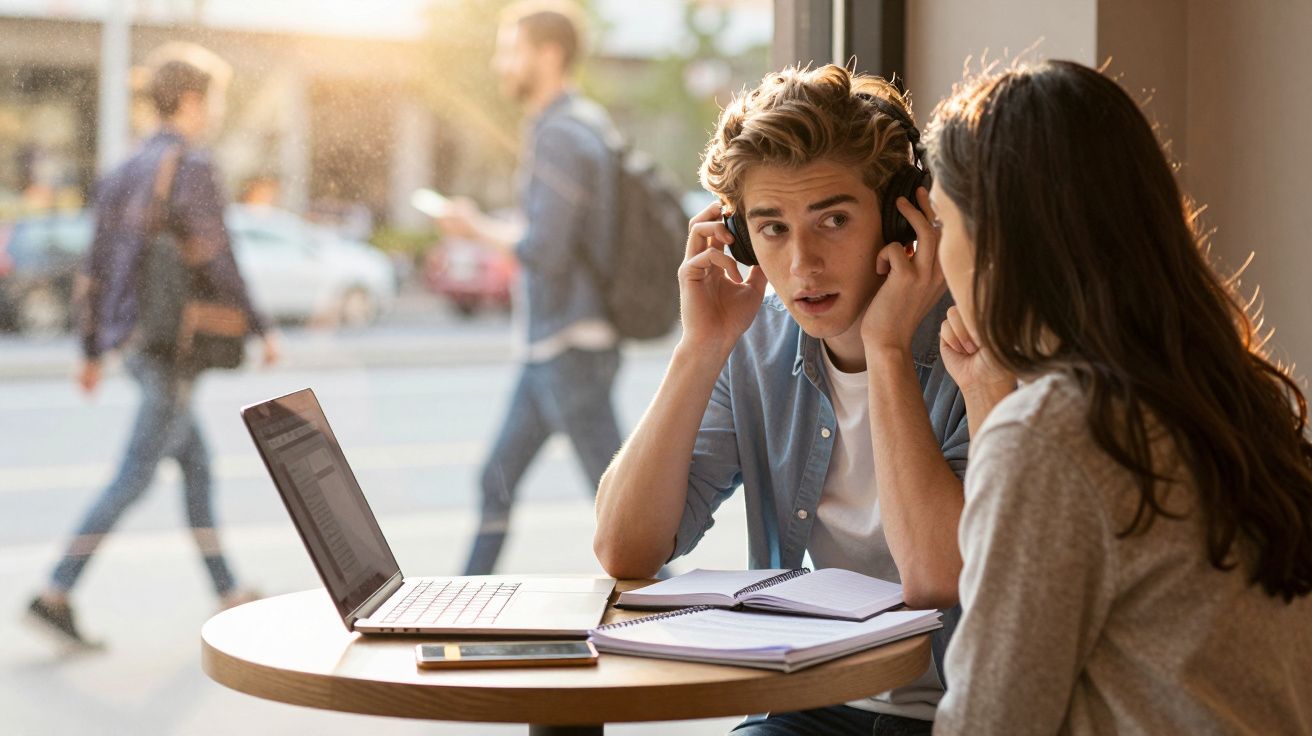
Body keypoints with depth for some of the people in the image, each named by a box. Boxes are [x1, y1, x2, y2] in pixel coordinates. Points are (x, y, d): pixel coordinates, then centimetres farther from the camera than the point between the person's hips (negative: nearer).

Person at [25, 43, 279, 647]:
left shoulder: (127, 171, 12)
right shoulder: (192, 167, -14)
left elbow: (95, 267, 13)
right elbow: (216, 261, -19)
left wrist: (91, 352, 18)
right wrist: (262, 329, -8)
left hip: (136, 343, 9)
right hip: (175, 346, -9)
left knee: (197, 464, 16)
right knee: (134, 478, -7)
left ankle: (229, 596, 22)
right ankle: (56, 594, -9)